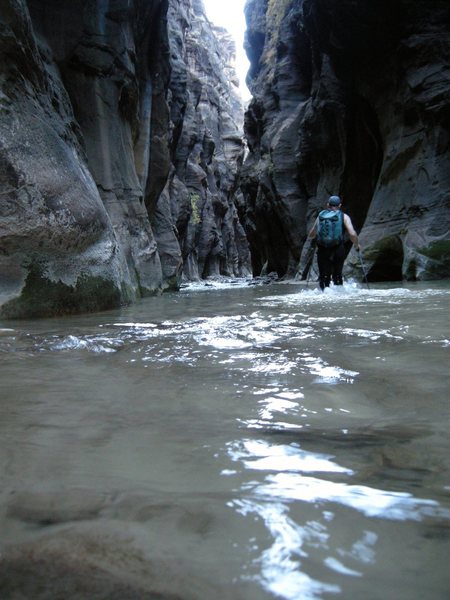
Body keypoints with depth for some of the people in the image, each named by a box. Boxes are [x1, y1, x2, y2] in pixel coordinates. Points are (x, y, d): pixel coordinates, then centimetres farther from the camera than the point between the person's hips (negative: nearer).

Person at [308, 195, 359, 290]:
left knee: (324, 276, 8)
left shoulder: (320, 216, 9)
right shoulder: (344, 217, 3)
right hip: (338, 250, -1)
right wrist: (356, 245, 8)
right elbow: (352, 234, -10)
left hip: (322, 251, 1)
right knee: (337, 276, 15)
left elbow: (311, 235, 15)